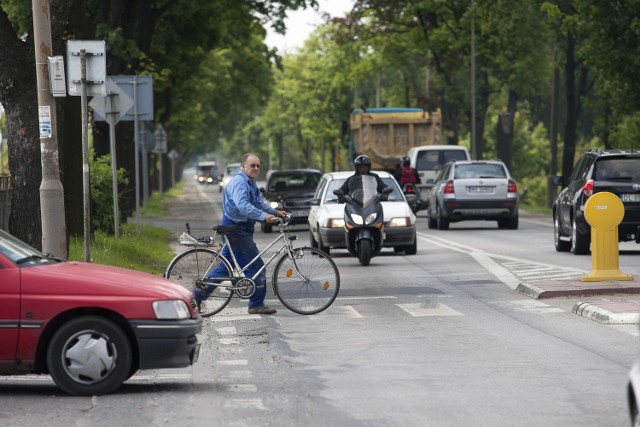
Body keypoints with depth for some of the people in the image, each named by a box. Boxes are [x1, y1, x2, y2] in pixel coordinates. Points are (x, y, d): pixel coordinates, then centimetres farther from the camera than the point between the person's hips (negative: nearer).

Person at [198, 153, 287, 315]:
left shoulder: (251, 183, 16)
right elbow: (243, 206, -32)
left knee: (225, 266, 13)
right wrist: (264, 216, -39)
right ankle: (257, 304, -2)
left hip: (242, 229, 11)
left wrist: (275, 212, 10)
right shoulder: (239, 182, -18)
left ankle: (198, 295, 16)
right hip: (235, 228, -11)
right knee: (256, 266, -8)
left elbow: (259, 202, 24)